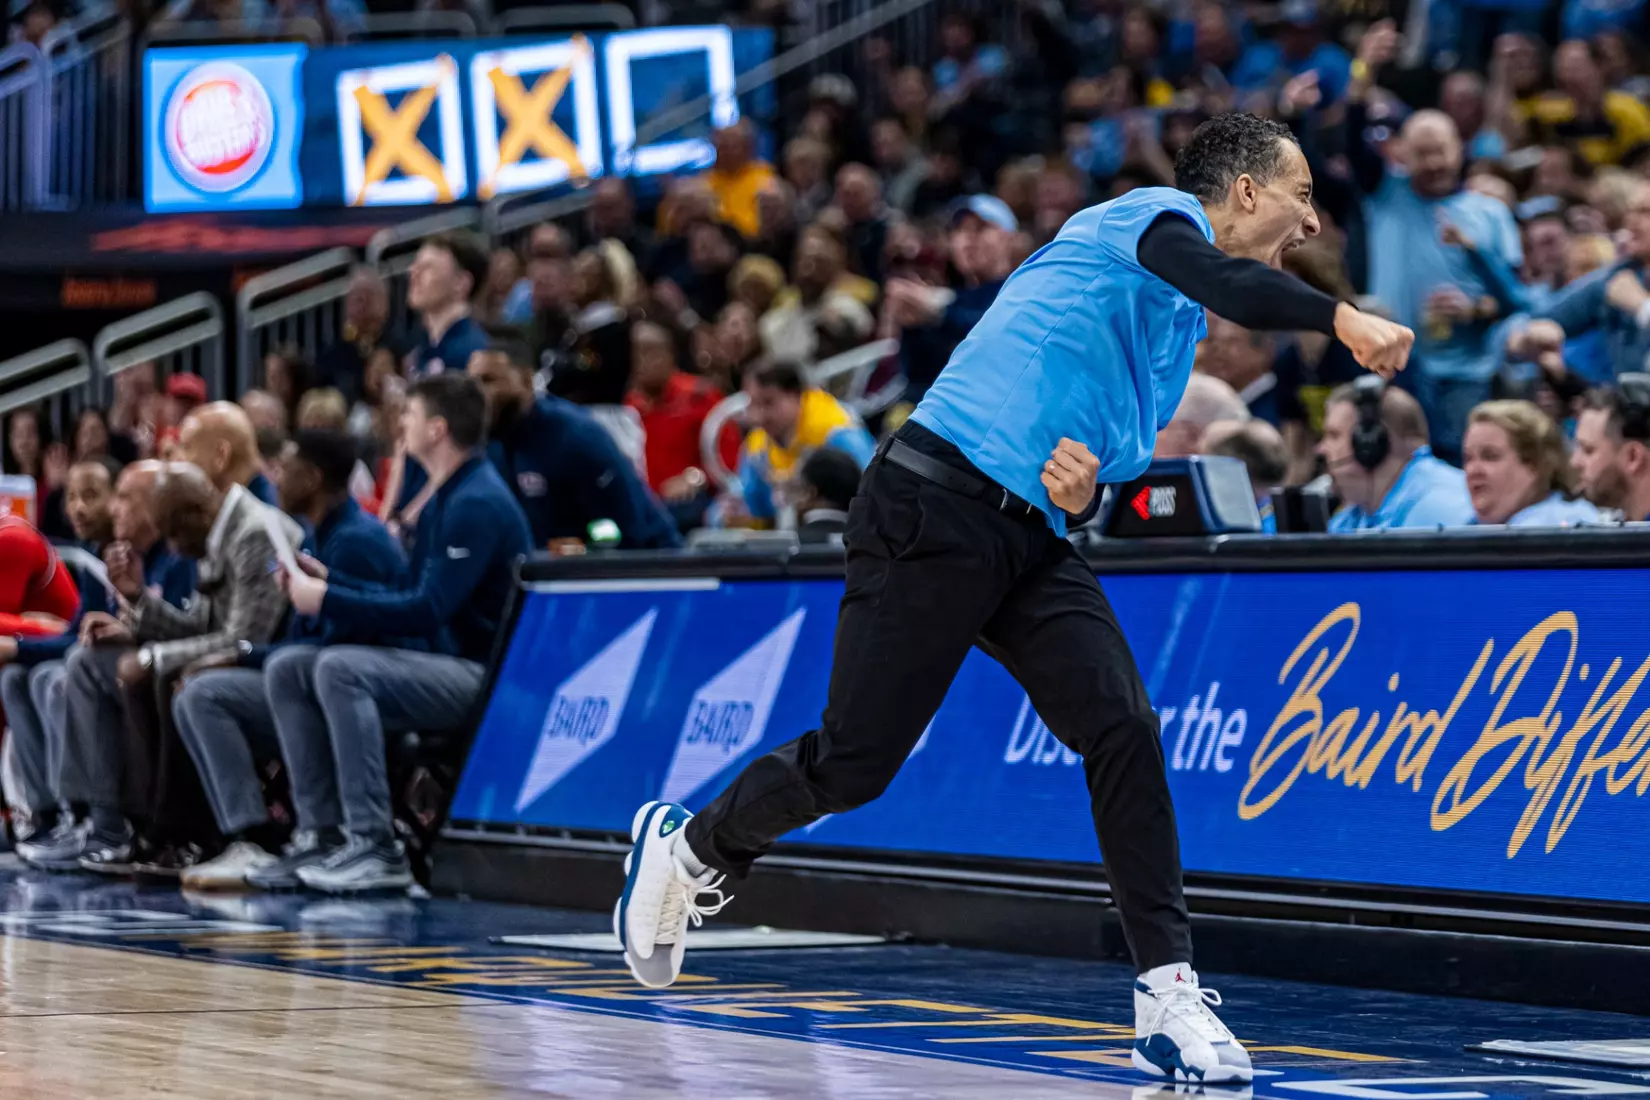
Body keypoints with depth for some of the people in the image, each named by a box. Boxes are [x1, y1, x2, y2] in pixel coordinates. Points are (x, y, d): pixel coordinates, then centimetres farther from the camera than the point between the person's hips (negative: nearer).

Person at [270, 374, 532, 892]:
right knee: (286, 668, 2)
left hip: (483, 674, -10)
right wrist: (326, 579, 12)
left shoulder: (477, 505, -15)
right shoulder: (443, 499, 17)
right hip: (446, 666, 10)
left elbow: (426, 612, -21)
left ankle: (375, 848, -31)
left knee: (340, 668, -31)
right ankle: (323, 834, -5)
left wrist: (327, 601, -16)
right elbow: (407, 596, 22)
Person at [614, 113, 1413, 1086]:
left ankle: (1169, 996, -11)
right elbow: (1229, 285, -28)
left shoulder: (1183, 325, 22)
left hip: (1035, 537, 8)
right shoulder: (1156, 215, -4)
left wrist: (1087, 478, -1)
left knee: (1125, 733, -11)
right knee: (856, 762, -3)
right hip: (937, 507, -8)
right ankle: (684, 850, 24)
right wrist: (1343, 317, -40)